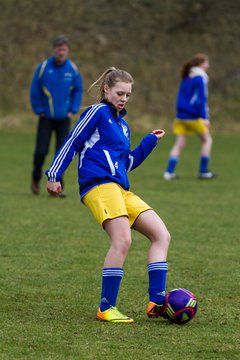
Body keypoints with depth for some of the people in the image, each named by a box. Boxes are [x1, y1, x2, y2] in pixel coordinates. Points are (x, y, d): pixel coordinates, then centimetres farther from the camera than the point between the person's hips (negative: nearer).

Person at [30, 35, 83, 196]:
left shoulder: (73, 69, -2)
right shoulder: (43, 67, -8)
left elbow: (78, 90, 10)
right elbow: (35, 90, -1)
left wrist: (73, 110, 2)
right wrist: (39, 110, -4)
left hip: (64, 118, 1)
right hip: (46, 117, -1)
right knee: (41, 151, -3)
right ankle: (36, 178, 23)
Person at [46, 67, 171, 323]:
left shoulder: (122, 124, 27)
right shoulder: (97, 112, 4)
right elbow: (72, 142, 0)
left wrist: (150, 141, 24)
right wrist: (54, 175, -7)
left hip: (121, 191, 9)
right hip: (100, 185, -9)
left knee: (161, 235, 2)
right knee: (122, 240, -25)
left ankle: (156, 302, -3)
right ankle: (106, 309, -22)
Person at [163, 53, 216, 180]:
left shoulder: (186, 78, 13)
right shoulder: (200, 79, -11)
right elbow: (201, 99, -17)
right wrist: (205, 117, -18)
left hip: (181, 116, 7)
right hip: (193, 117, -7)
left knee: (179, 144, 5)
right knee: (207, 140, 10)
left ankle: (169, 172, -5)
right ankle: (203, 171, 9)